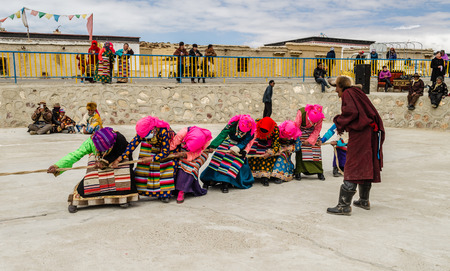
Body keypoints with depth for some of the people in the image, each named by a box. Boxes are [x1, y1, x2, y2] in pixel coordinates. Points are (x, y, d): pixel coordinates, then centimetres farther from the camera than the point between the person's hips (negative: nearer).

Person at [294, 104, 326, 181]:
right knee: (300, 151, -12)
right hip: (301, 131, -2)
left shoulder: (320, 117, -28)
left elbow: (317, 129, -13)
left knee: (316, 149, -5)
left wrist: (310, 140, -20)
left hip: (313, 132, 2)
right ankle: (298, 172, -4)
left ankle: (319, 172, 5)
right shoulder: (301, 112, -34)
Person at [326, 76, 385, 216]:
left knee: (353, 168, -11)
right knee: (365, 166, 17)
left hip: (359, 135, -9)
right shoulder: (357, 93, 20)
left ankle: (344, 205, -11)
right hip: (370, 134, 9)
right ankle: (364, 201, 29)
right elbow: (370, 112, 21)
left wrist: (340, 124, -7)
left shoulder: (347, 94, -5)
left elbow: (351, 111, -21)